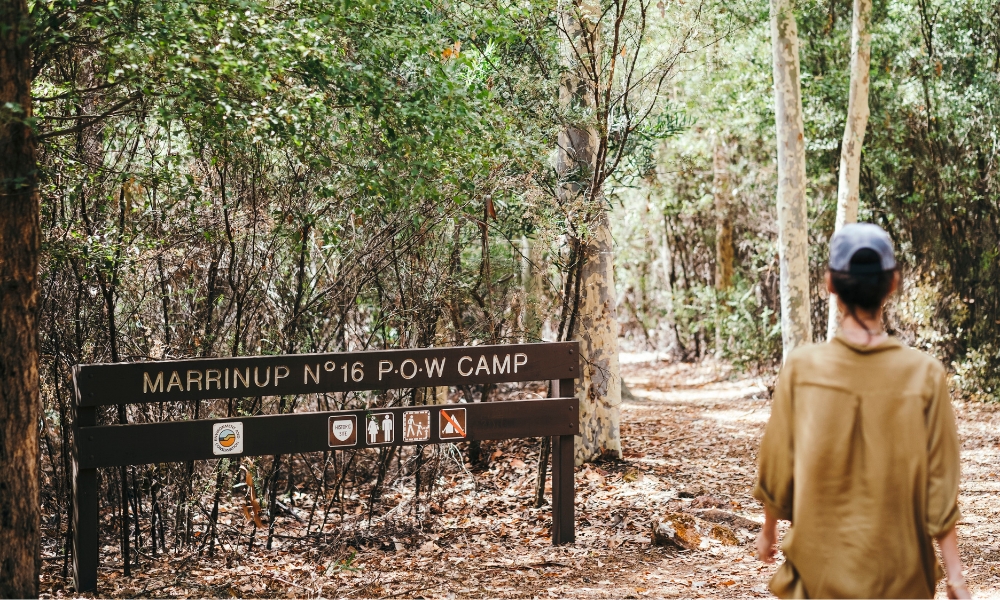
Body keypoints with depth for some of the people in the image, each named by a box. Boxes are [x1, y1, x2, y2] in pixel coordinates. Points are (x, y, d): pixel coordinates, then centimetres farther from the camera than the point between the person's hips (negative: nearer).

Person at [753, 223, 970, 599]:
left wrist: (769, 529, 16)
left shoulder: (801, 369, -11)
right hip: (898, 569, 1)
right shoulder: (925, 375, -11)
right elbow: (940, 484, -7)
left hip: (819, 565, 0)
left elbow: (775, 468, -2)